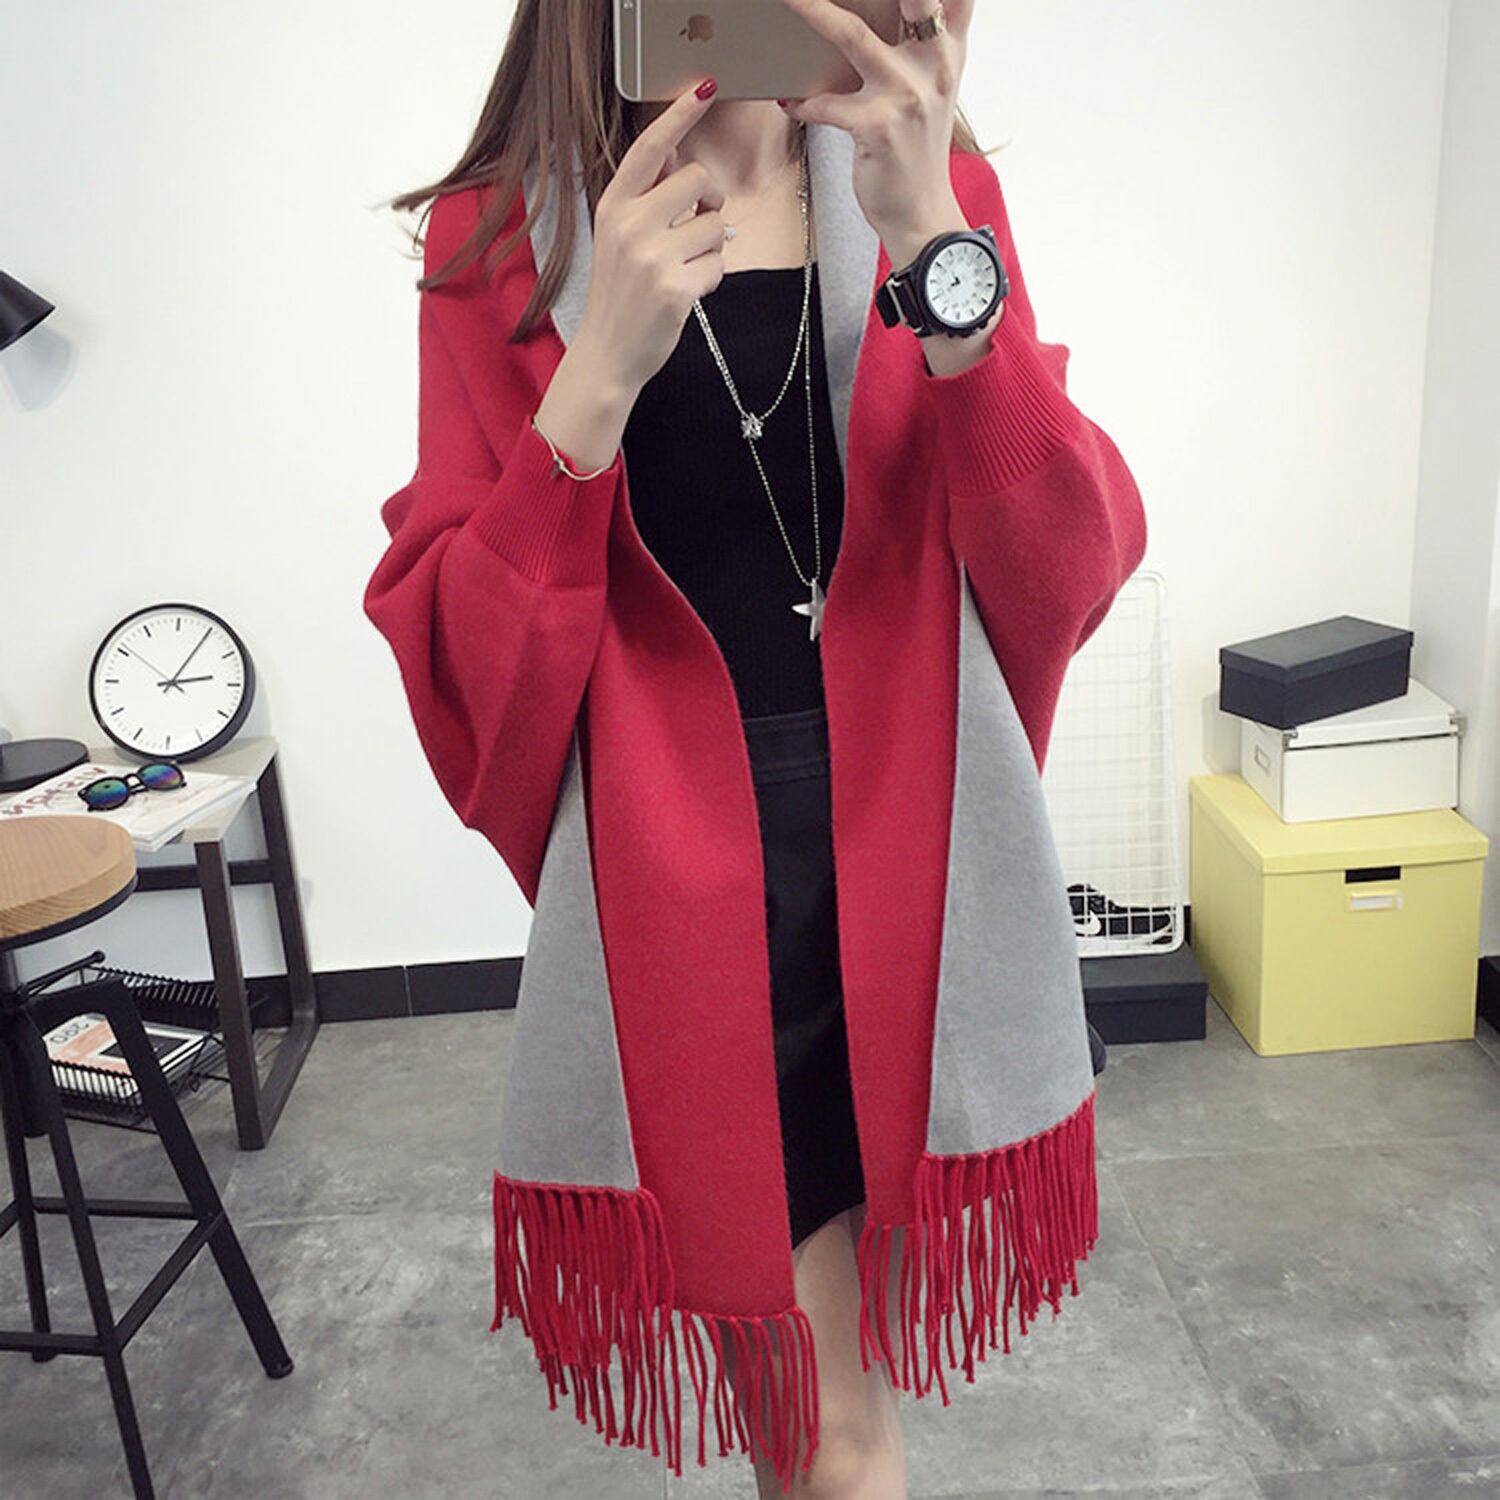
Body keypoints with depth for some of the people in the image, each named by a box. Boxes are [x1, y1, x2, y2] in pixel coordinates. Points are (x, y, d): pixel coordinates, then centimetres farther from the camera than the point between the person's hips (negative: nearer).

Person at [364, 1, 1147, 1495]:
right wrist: (599, 367, -19)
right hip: (676, 904, -2)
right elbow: (452, 663, -7)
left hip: (914, 875, 2)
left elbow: (1071, 571, -7)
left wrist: (937, 240, -19)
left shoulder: (935, 191, 4)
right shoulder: (501, 240, -1)